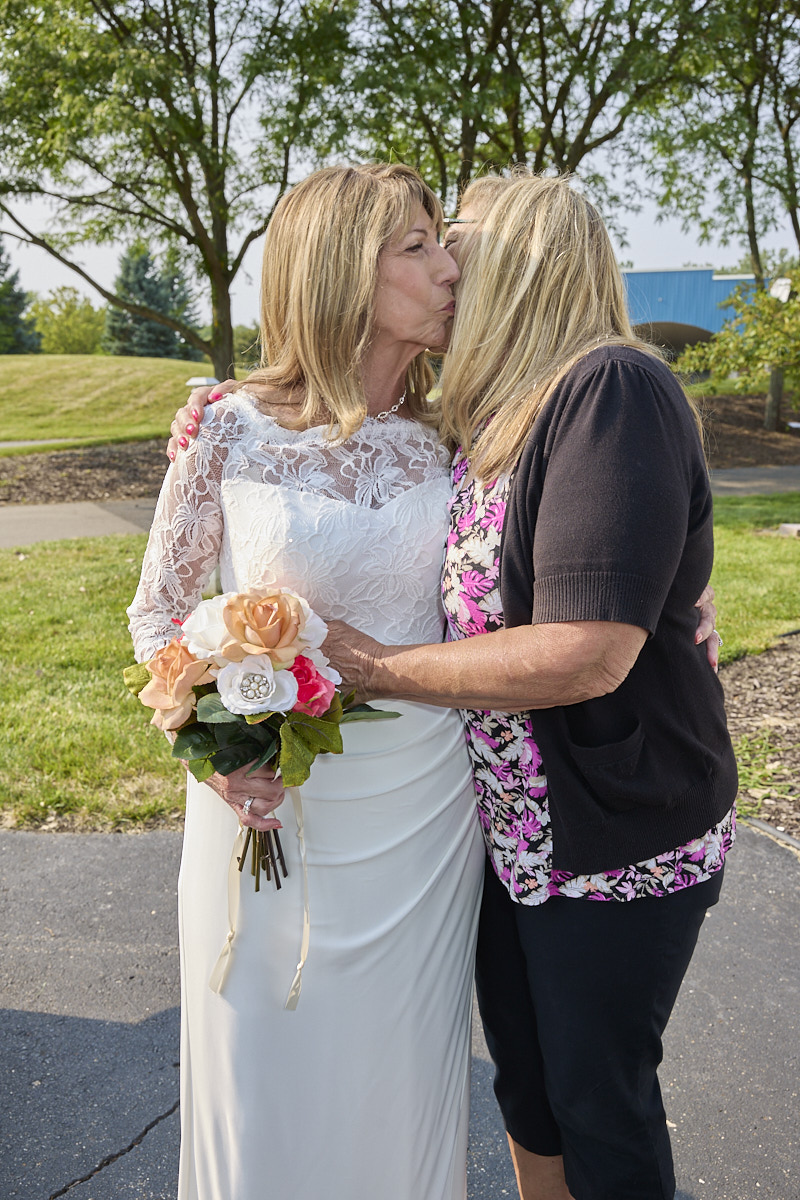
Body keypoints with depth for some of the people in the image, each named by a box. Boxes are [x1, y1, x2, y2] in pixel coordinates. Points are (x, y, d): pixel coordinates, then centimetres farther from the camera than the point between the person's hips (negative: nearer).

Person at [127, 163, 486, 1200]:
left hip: (422, 813, 2)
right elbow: (157, 611, 0)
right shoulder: (231, 428, -9)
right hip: (267, 807, -2)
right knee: (264, 1085, 16)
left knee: (401, 1082, 18)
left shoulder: (449, 440, -1)